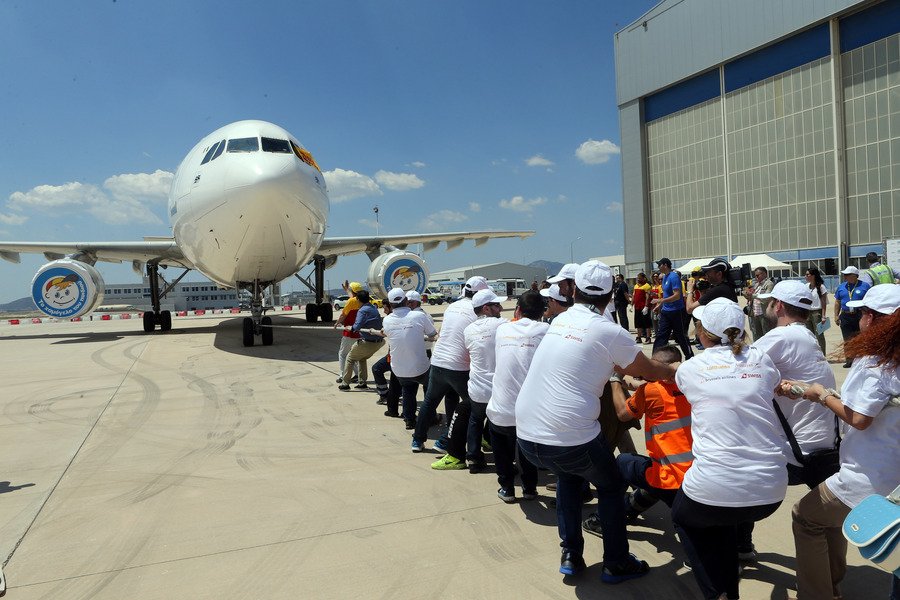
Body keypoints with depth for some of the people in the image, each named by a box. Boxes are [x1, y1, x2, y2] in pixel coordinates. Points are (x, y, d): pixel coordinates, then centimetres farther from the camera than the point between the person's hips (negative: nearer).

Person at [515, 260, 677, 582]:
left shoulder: (559, 321, 10)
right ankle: (616, 564, 32)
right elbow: (649, 370, 9)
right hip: (571, 439, -5)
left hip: (526, 435, 5)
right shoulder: (609, 332, -6)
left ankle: (571, 555, 34)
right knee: (611, 486, 24)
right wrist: (678, 371, 29)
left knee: (567, 476, 34)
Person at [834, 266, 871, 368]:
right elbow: (837, 302, 15)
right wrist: (836, 316, 8)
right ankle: (849, 360, 15)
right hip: (845, 316, 3)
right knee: (847, 340, 6)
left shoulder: (865, 286, -1)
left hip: (860, 316, -3)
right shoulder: (841, 287, 10)